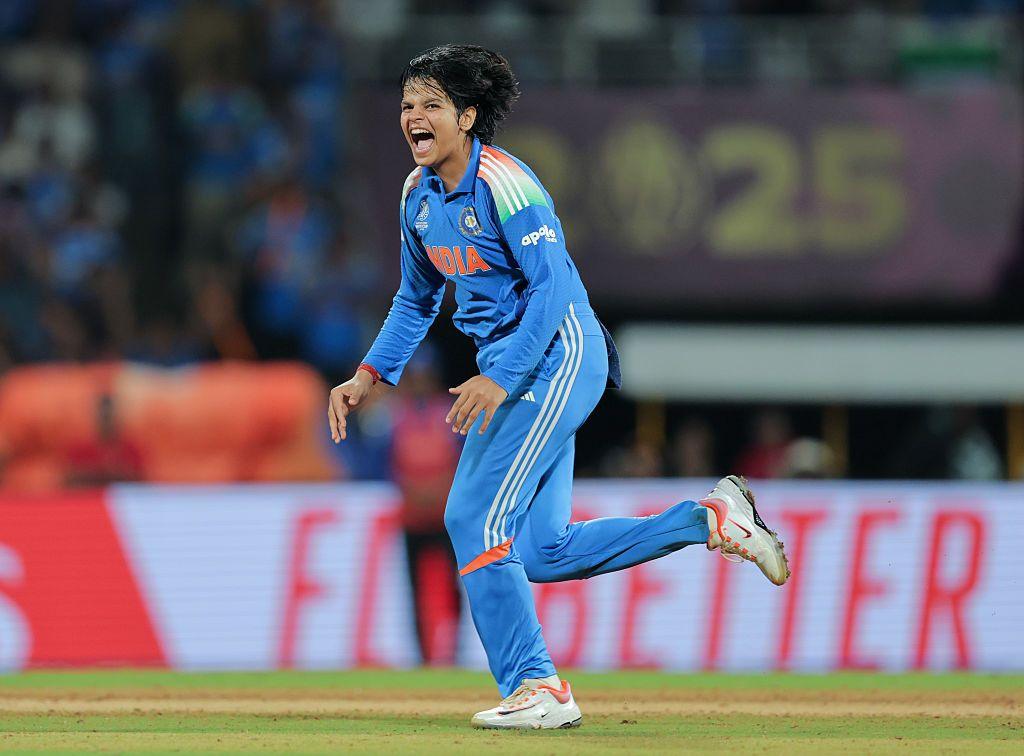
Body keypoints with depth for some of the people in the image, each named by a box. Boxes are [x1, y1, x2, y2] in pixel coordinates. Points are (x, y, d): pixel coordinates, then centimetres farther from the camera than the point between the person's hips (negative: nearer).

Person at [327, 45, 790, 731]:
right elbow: (417, 300, 22)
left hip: (558, 357, -9)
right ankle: (711, 518, 19)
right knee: (546, 552, 6)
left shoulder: (503, 183, -17)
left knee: (475, 517, -15)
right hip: (508, 371, 9)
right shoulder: (418, 195, 9)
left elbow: (554, 288, -22)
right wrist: (369, 377, 12)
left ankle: (536, 687, -6)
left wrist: (498, 380, -29)